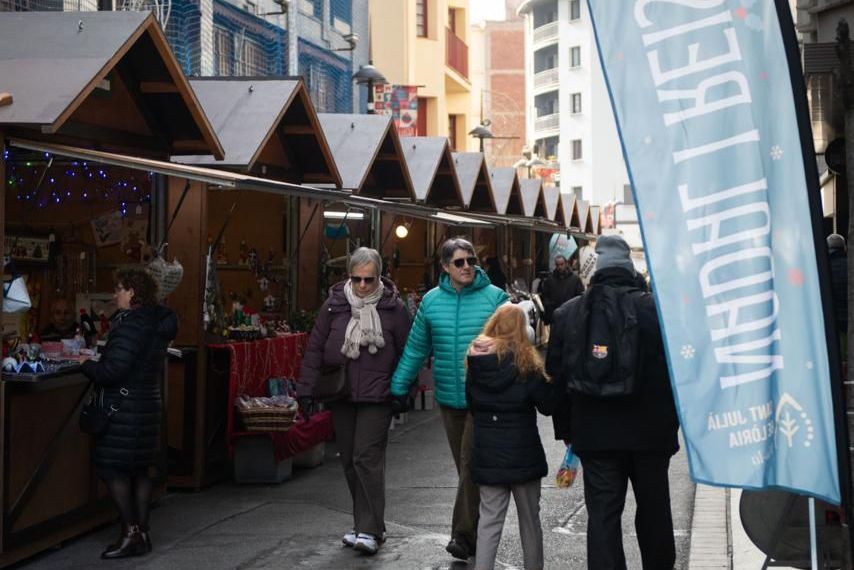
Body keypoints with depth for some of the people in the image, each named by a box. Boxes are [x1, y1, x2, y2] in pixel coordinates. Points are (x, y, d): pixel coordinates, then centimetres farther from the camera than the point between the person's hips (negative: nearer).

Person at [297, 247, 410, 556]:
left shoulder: (393, 307, -3)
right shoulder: (334, 304, 2)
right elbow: (315, 349, 5)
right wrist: (306, 389, 1)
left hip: (377, 398, -4)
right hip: (341, 397, 4)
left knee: (367, 459, -10)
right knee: (349, 461, 10)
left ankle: (371, 530, -4)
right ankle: (364, 524, 23)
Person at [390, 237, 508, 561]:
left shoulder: (494, 297, -4)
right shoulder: (431, 301, 5)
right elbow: (415, 349, 11)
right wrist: (399, 387, 11)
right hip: (449, 398, 4)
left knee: (471, 463, -11)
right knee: (467, 468, 12)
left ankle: (463, 534, -6)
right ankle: (472, 533, 23)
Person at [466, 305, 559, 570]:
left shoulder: (476, 359, -2)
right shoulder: (524, 360, -12)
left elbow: (471, 402, 6)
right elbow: (547, 404, -10)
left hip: (487, 455, 3)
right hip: (522, 453, -3)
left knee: (489, 518, 8)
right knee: (529, 518, 13)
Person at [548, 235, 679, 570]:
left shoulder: (567, 314, 0)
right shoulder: (653, 308, -8)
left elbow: (556, 376, 5)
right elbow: (674, 369, -4)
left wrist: (565, 429, 13)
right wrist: (671, 421, 7)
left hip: (595, 433, 1)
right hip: (650, 430, 0)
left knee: (602, 513, 3)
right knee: (653, 507, 16)